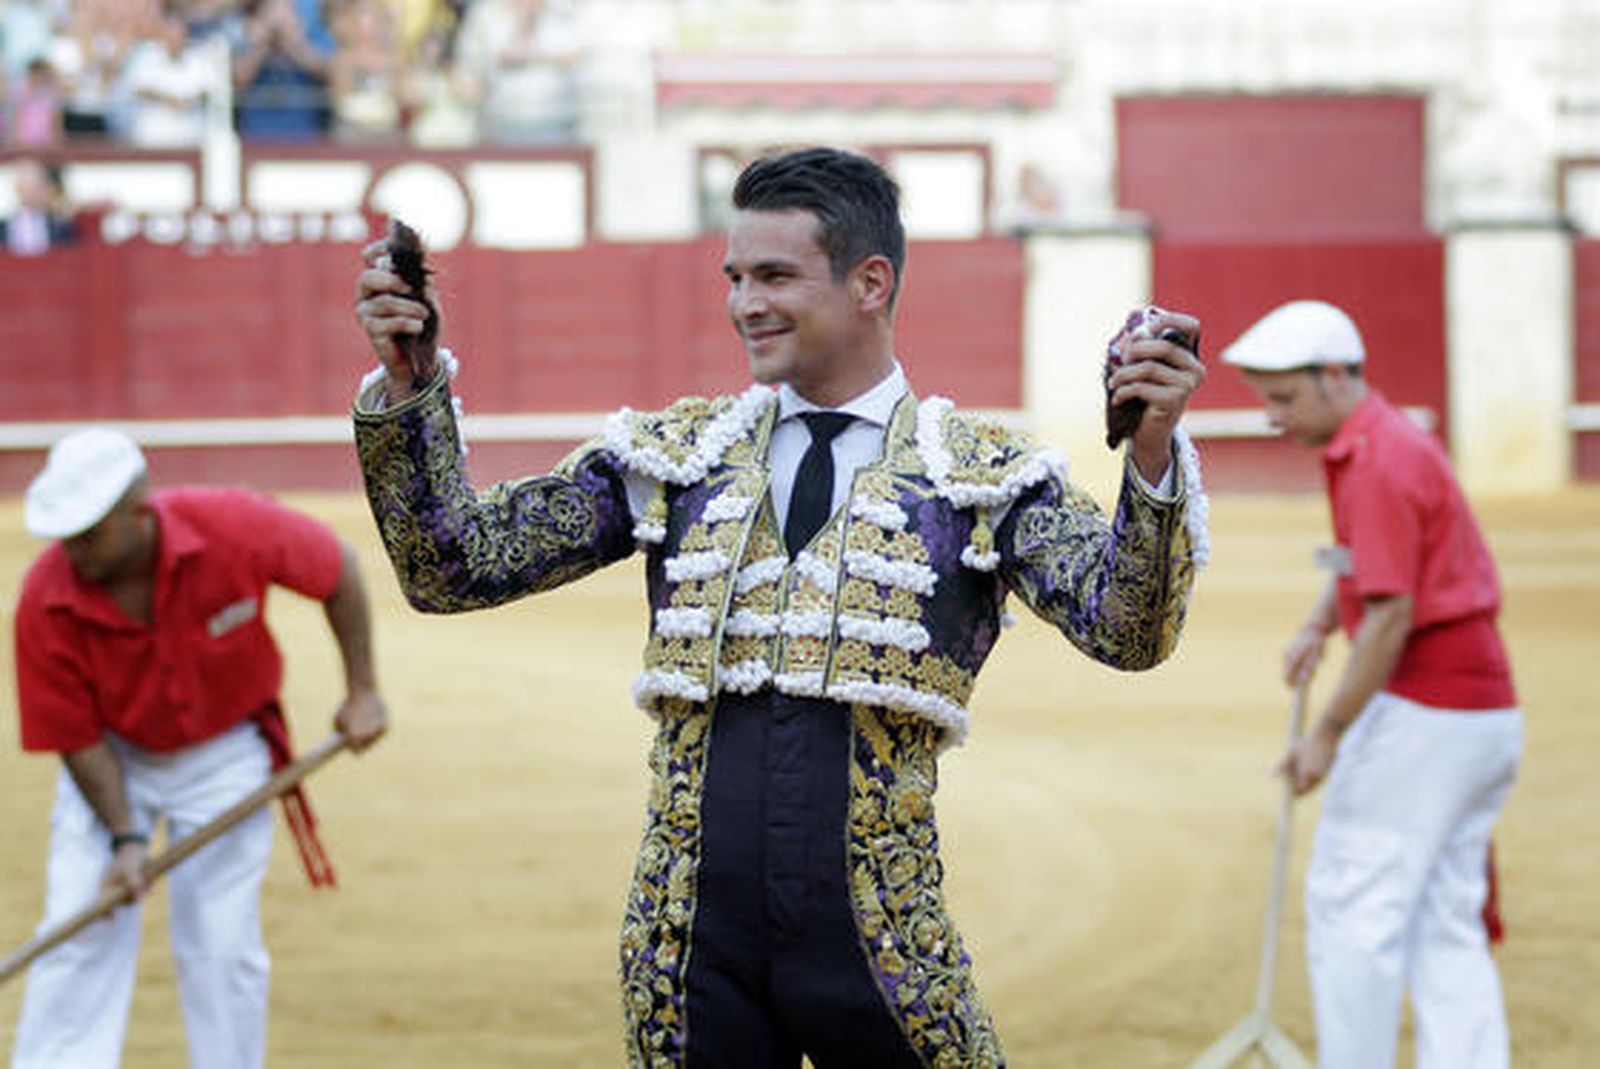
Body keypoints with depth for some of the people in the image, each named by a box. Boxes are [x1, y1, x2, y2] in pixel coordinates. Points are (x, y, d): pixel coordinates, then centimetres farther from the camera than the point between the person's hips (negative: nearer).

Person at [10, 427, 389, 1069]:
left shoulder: (233, 529, -29)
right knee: (80, 930, -7)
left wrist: (361, 692, -7)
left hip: (223, 755, 0)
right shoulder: (46, 606, -26)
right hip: (113, 758, 1)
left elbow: (338, 570, -10)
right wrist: (126, 838, -22)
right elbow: (76, 738, -15)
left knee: (221, 944, -2)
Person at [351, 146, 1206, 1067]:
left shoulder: (983, 478, 2)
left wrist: (1152, 456, -29)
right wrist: (406, 389, -5)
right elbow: (454, 568, 8)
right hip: (693, 954, 2)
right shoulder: (672, 457, 11)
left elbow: (1127, 633, -12)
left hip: (879, 952, -2)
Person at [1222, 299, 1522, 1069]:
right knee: (1446, 926, 8)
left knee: (1352, 908, -4)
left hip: (1421, 712, -10)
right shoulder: (1388, 442, 15)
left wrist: (1328, 734, -17)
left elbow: (1391, 617, -21)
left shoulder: (1382, 463, -17)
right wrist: (1320, 623, 15)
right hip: (1484, 711, 10)